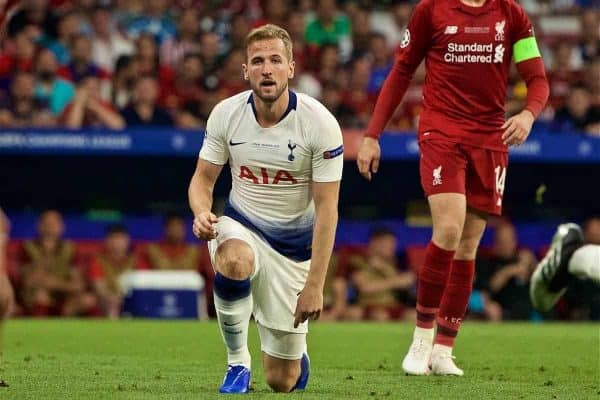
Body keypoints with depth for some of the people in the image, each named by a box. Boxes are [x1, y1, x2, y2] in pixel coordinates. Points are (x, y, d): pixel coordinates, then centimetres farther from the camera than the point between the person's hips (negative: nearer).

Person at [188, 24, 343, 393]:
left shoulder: (320, 123, -18)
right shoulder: (226, 114, -10)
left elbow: (326, 209, -16)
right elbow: (203, 179, 1)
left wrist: (315, 285, -20)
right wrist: (202, 213, -23)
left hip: (294, 243, -1)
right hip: (241, 227, 1)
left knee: (281, 381, 0)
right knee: (234, 260, -41)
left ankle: (296, 355, 41)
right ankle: (237, 362, -16)